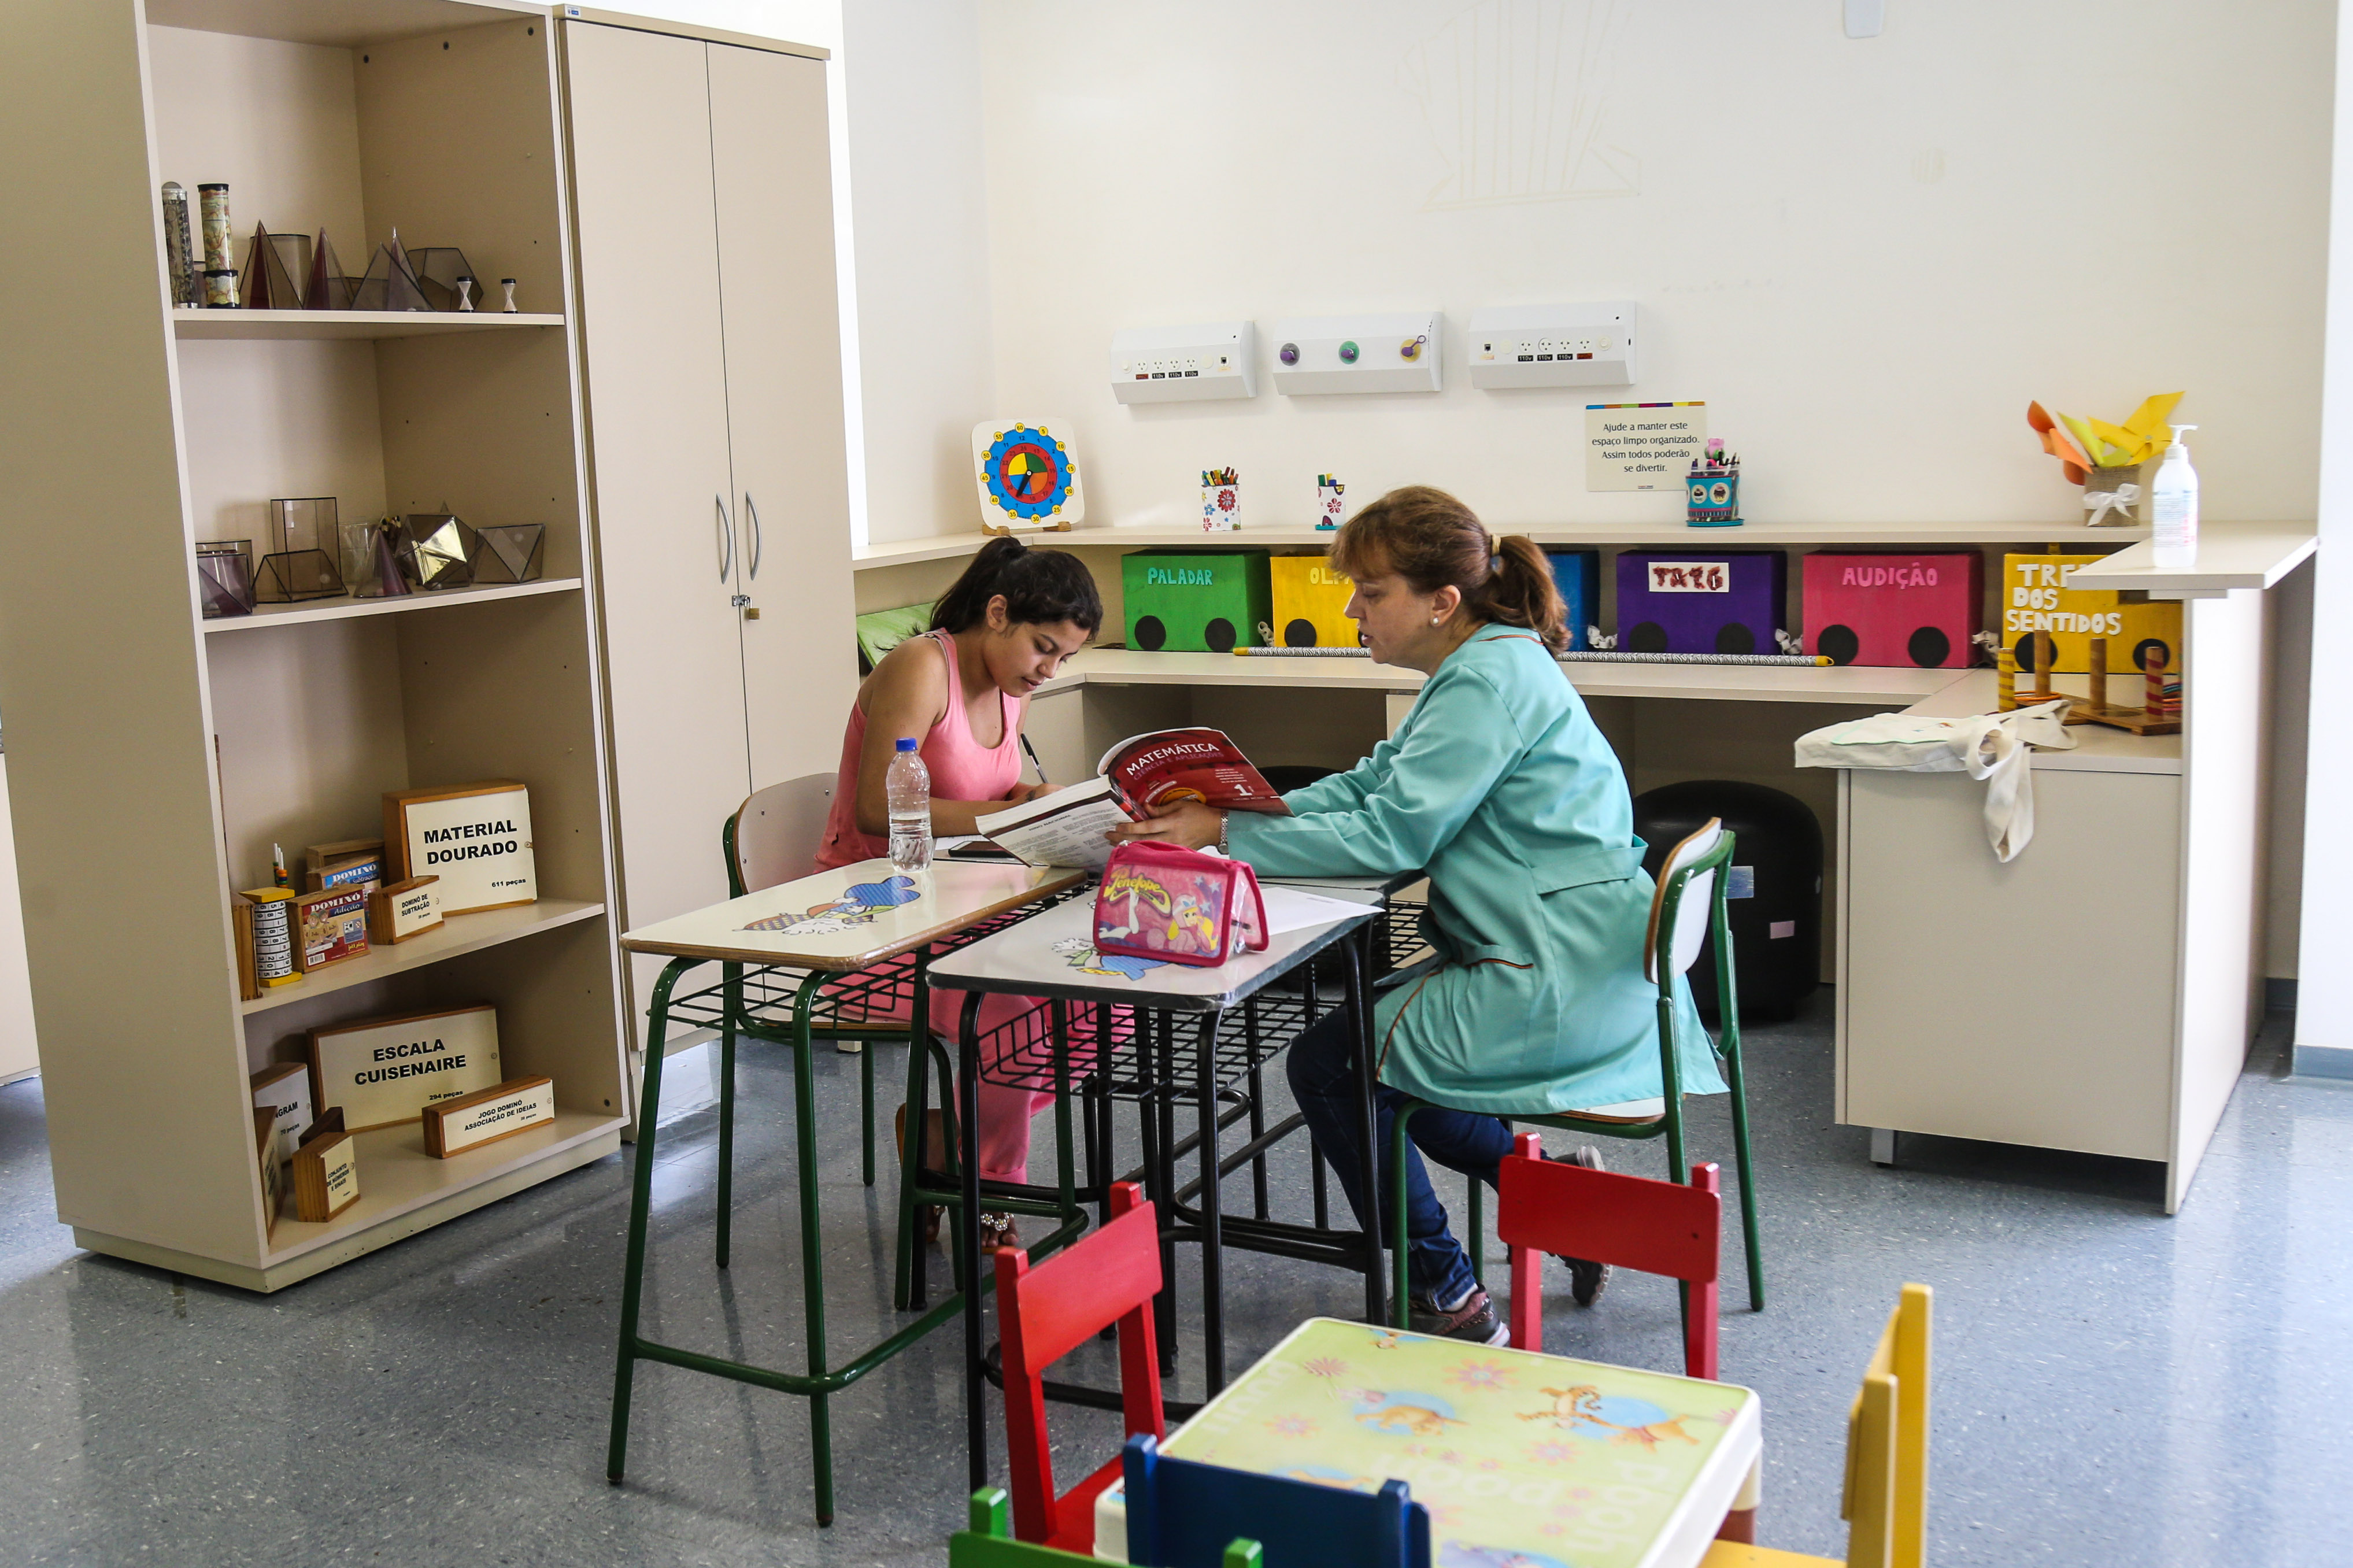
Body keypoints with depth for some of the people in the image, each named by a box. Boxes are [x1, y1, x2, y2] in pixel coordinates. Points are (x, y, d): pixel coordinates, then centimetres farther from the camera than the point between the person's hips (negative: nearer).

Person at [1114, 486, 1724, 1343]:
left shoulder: (1489, 681, -18)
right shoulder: (1483, 668, 14)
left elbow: (1391, 836, -21)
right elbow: (1368, 786, 14)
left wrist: (1227, 837, -15)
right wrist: (1227, 814, 2)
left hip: (1556, 983, -10)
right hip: (1576, 968, 10)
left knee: (1326, 1061, 0)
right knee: (1370, 1053, 22)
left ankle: (1446, 1301, 9)